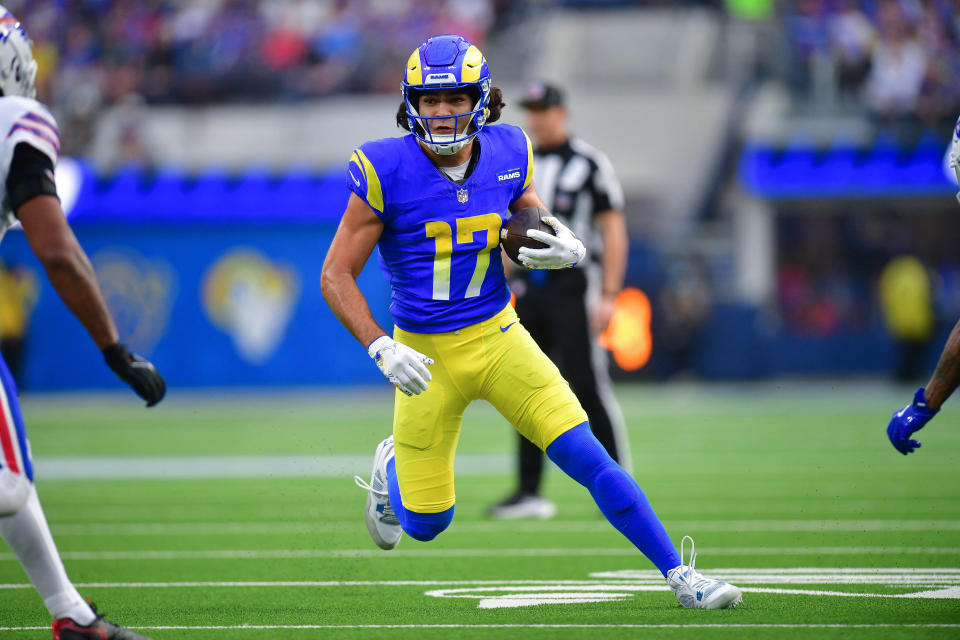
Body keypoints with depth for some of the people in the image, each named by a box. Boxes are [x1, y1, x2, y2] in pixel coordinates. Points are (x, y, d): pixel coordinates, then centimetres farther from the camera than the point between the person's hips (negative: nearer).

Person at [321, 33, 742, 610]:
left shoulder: (507, 156, -4)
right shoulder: (386, 172, -16)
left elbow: (541, 228, 13)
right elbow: (336, 276, -12)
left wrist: (569, 250, -11)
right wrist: (381, 349, -23)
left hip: (500, 339, 2)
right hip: (425, 356, -2)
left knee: (589, 458, -12)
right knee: (425, 524, 6)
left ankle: (679, 575, -4)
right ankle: (392, 469, 42)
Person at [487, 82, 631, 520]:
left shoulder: (589, 164, -3)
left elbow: (614, 232, -7)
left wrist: (608, 296, -14)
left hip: (573, 287, -6)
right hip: (529, 290, 6)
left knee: (587, 384, -10)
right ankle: (529, 492, 7)